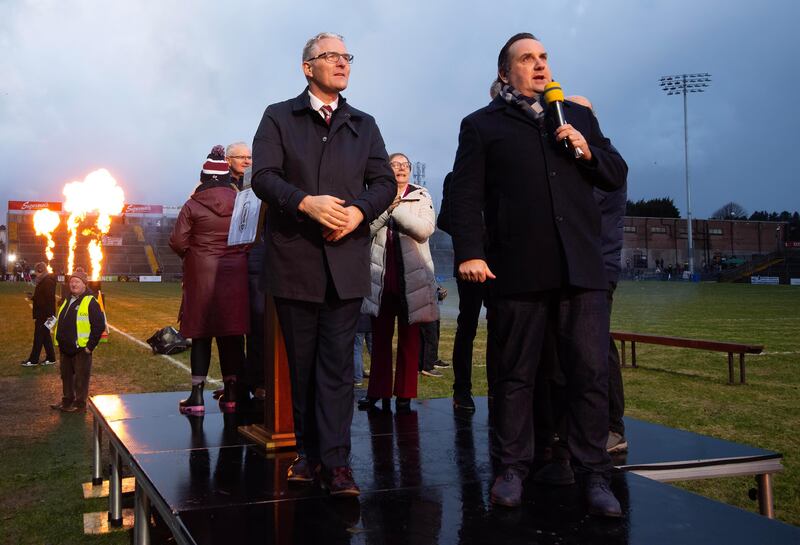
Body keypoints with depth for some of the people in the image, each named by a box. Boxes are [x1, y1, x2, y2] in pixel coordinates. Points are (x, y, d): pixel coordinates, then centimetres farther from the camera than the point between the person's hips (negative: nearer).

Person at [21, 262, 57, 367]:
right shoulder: (42, 281, 14)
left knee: (38, 337, -4)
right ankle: (51, 358, 18)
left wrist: (49, 315, -25)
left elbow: (50, 299, -22)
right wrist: (33, 297, 6)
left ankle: (33, 360, 1)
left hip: (44, 315, -10)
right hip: (41, 314, 10)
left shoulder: (48, 282, -17)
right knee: (45, 336, 13)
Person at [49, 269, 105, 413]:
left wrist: (90, 346, -16)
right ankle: (67, 401, 32)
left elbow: (99, 325, -16)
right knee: (66, 376, 18)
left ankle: (79, 404, 14)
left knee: (81, 378, 3)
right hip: (65, 347, 8)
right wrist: (59, 339, 14)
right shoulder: (67, 300, 12)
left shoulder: (91, 302, -13)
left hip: (81, 349, -8)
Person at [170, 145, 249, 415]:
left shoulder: (193, 206, -4)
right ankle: (231, 395, 11)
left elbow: (177, 241, -6)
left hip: (202, 276, -1)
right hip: (235, 276, 2)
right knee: (232, 335, 7)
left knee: (201, 335, 5)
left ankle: (197, 396, 6)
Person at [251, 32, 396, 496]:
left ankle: (337, 461, -3)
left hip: (346, 259, 1)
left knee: (338, 362, -3)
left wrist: (360, 210, -12)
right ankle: (309, 452, 18)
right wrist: (305, 203, -22)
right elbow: (263, 176, -5)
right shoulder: (278, 118, 8)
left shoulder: (364, 125, 16)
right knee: (302, 363, 7)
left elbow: (385, 182, 9)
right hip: (294, 259, -1)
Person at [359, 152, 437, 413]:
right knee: (380, 337, 6)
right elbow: (366, 228, -6)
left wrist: (396, 207, -14)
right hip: (381, 277, 1)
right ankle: (377, 391, 13)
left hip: (411, 277, -1)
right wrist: (387, 206, -16)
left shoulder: (421, 197, 5)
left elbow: (425, 229, -11)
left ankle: (404, 394, 11)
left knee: (409, 338, 4)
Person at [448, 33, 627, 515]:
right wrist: (470, 253, -11)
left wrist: (588, 151, -1)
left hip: (581, 265, 3)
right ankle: (513, 468, 17)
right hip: (517, 270, -2)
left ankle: (595, 474, 9)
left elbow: (617, 176, 19)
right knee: (514, 375, 5)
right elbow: (466, 196, 1)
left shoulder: (578, 116, 21)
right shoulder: (481, 125, 10)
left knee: (591, 372, 0)